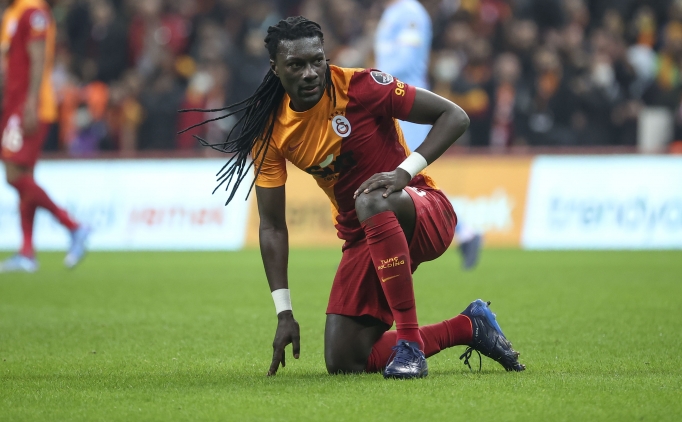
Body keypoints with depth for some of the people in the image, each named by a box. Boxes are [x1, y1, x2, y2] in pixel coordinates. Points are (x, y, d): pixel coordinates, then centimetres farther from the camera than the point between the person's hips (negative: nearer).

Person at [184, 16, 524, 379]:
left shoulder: (361, 86, -17)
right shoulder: (270, 130, -5)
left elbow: (454, 116, -14)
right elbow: (272, 226, -1)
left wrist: (405, 172, -28)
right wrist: (284, 314, -7)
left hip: (427, 216, -5)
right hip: (361, 240, 5)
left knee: (371, 202, -40)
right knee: (342, 362, -4)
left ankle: (410, 344, -32)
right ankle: (467, 327, 12)